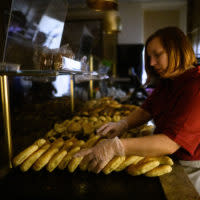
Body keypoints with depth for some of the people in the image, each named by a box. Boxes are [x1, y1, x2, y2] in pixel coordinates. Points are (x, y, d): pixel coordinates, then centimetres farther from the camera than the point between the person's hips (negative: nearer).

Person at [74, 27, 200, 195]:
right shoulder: (167, 81, 4)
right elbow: (147, 109, 0)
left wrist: (116, 146, -40)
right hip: (167, 159, 7)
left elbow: (170, 143, -34)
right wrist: (123, 124, -20)